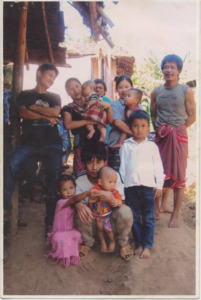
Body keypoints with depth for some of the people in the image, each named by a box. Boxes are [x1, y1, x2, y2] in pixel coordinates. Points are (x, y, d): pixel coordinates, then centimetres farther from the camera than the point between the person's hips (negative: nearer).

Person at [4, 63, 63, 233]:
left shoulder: (55, 97, 21)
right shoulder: (25, 95, 16)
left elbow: (56, 112, 0)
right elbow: (23, 113, -2)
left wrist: (33, 107, 3)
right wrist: (46, 116, -3)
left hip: (52, 144, 2)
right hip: (30, 141, -1)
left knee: (54, 180, -5)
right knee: (12, 165, -28)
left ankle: (51, 219, 6)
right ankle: (6, 204, -15)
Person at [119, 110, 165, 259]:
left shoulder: (152, 146, 7)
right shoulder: (126, 146, 8)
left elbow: (158, 166, 8)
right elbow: (122, 166, 9)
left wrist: (159, 185, 3)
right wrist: (121, 184, 5)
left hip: (148, 186, 0)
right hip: (130, 186, 1)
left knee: (149, 218, 4)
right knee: (135, 217, 8)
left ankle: (147, 246, 13)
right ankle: (139, 244, 20)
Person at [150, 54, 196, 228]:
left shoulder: (186, 91, 0)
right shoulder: (156, 92, 9)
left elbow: (192, 116, -1)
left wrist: (176, 129, -9)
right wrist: (158, 129, 0)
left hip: (178, 136, -3)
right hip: (161, 137, 3)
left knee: (178, 175, 1)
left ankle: (175, 215, 8)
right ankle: (162, 205, 26)